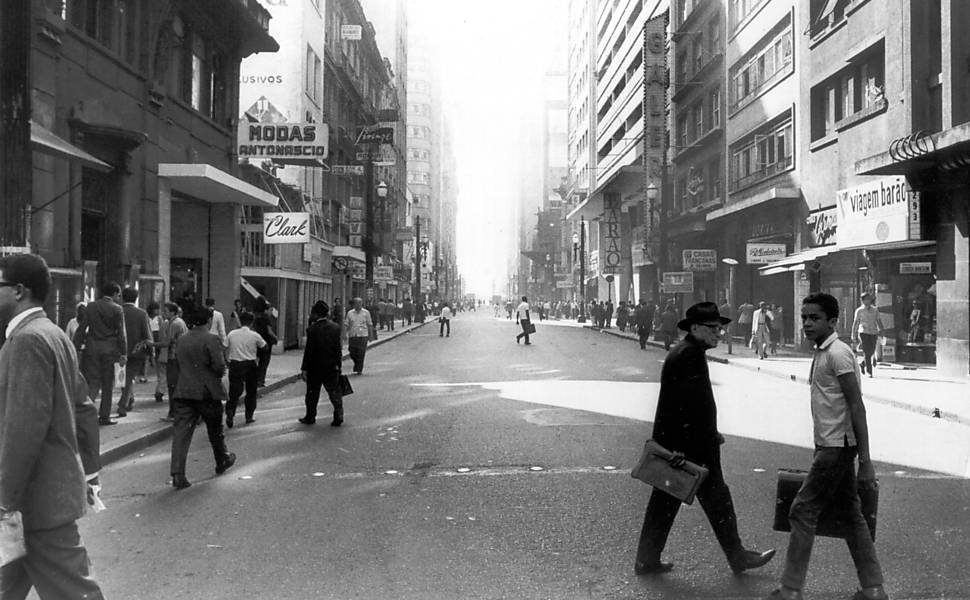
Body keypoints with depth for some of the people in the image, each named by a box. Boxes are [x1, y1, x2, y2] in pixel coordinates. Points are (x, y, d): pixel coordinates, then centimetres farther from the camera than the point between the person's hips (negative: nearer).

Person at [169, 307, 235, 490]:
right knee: (215, 430, 16)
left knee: (181, 431, -1)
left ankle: (177, 473, -10)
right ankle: (222, 461, 35)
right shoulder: (211, 339, -11)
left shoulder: (182, 341, 9)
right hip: (207, 392, -4)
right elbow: (219, 365, -17)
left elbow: (178, 364, 14)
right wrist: (219, 374, 3)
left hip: (183, 392, 4)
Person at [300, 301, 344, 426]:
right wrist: (339, 364, 9)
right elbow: (338, 348, 1)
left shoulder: (312, 329, -15)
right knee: (335, 393, 9)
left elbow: (309, 351, -14)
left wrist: (304, 369, -8)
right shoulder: (335, 327, -3)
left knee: (312, 393, 13)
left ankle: (310, 417, 21)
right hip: (332, 367, 3)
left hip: (315, 367, -3)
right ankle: (338, 418, 6)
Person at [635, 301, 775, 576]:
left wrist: (711, 434, 27)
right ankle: (737, 557, 17)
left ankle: (647, 560, 16)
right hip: (692, 448, -10)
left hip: (670, 443, 10)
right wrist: (679, 447, -26)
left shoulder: (681, 352, 16)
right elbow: (685, 405, -24)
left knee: (664, 500, 12)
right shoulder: (690, 355, -17)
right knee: (716, 497, 3)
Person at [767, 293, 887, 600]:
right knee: (851, 514, 13)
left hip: (836, 447, -10)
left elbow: (857, 407, -20)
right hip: (833, 445, 10)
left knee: (802, 512, -4)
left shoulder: (837, 353, -17)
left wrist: (865, 461, -22)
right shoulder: (823, 353, 12)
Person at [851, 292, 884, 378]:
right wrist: (854, 336, 6)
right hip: (864, 332, -3)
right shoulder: (859, 310, 3)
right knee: (867, 352, -10)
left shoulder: (875, 310, 10)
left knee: (871, 351, 6)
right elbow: (855, 323, 6)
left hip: (873, 333, 3)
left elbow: (878, 321, 12)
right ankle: (869, 371, -6)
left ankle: (863, 364, 34)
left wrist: (880, 329, -2)